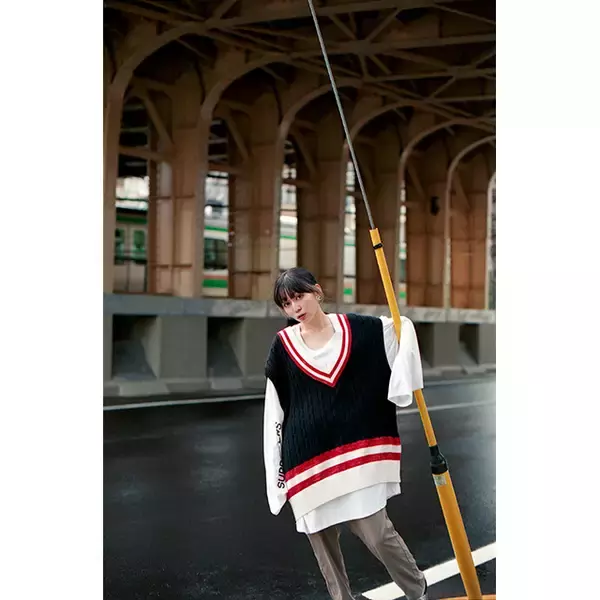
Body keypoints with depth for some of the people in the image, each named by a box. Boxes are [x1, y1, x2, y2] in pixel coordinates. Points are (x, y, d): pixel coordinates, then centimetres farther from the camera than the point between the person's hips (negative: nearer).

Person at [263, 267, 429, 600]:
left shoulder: (357, 329, -1)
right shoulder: (283, 345, 0)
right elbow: (274, 410, 6)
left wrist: (405, 326, -3)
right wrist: (277, 466, 7)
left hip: (355, 450, -1)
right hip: (307, 457, 2)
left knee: (376, 533, -4)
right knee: (322, 541, 8)